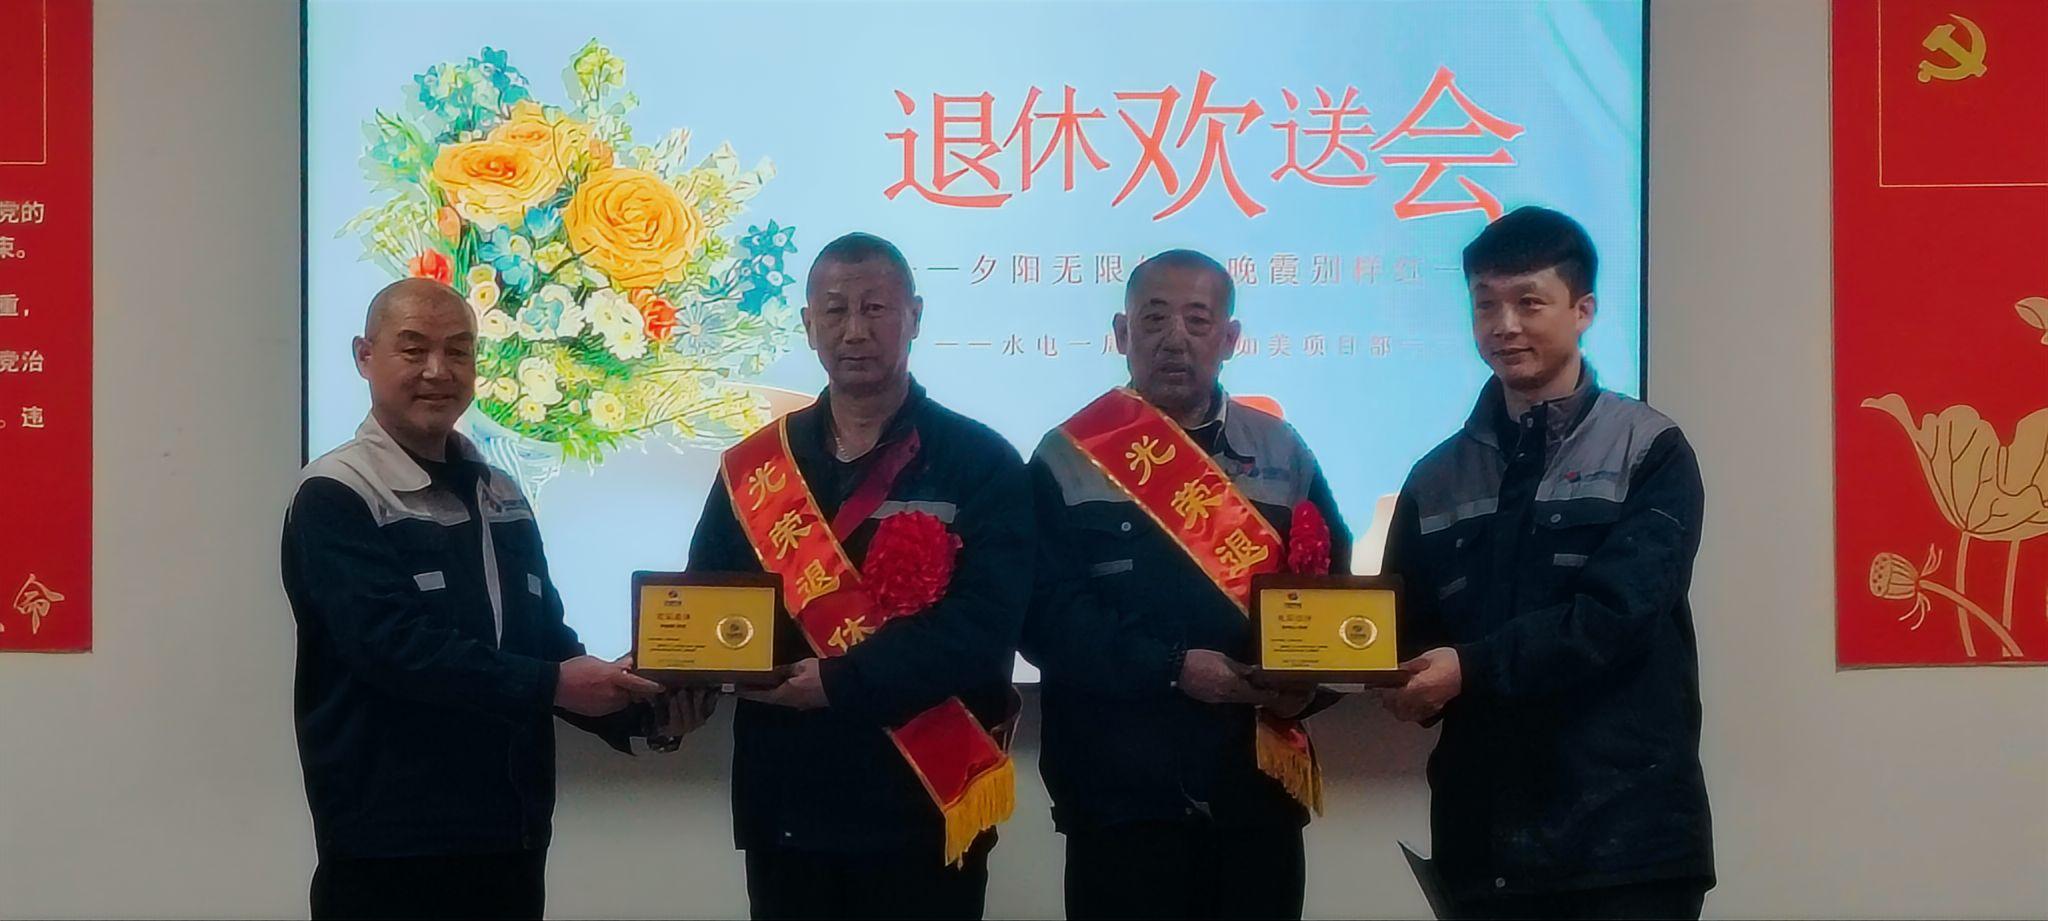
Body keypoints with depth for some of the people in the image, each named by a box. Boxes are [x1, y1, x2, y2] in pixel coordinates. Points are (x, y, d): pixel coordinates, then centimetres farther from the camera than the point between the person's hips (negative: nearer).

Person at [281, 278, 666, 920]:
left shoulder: (501, 496, 16)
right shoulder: (335, 498, -9)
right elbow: (396, 645, -21)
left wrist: (629, 708, -2)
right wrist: (551, 686, -24)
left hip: (513, 840, 7)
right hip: (391, 852, -7)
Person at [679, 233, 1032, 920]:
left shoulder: (980, 463, -3)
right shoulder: (757, 467, 9)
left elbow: (983, 625, -14)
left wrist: (839, 682, -21)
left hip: (926, 808, -3)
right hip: (783, 807, 3)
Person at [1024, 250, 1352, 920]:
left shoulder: (1283, 454, 10)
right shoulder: (1068, 461, -1)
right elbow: (1046, 614, -9)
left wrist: (1308, 681, -11)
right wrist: (1172, 668, -19)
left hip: (1261, 791, 3)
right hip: (1121, 797, -3)